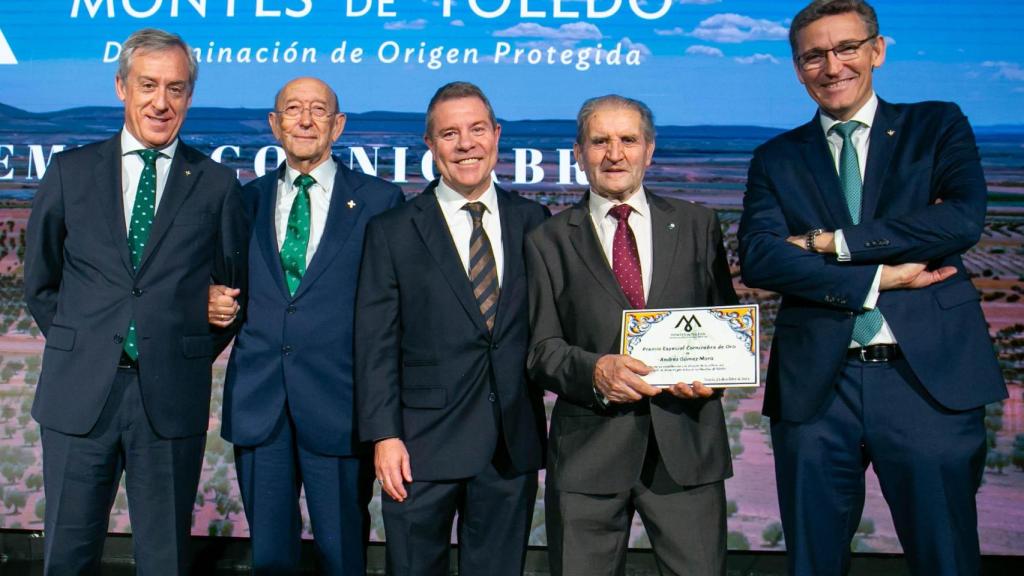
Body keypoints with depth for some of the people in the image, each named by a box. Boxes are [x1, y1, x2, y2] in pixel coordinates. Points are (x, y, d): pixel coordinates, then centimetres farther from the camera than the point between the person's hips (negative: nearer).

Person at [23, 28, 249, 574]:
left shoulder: (217, 184, 2)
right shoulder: (70, 171, 5)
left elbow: (234, 284, 9)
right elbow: (40, 279, 13)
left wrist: (195, 353, 3)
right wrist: (77, 344, 7)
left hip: (172, 397, -1)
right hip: (78, 391, 1)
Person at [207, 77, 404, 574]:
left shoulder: (379, 201, 0)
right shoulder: (246, 199, 11)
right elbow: (227, 286, 20)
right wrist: (214, 303, -4)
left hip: (339, 403, -3)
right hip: (257, 402, 3)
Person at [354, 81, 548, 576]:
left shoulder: (532, 221, 6)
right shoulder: (392, 231, 0)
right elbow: (376, 344, -3)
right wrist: (384, 436, -10)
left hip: (513, 443, 2)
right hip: (423, 443, -2)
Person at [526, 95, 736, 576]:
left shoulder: (696, 225, 11)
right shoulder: (548, 242, 6)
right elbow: (542, 349, 2)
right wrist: (594, 371, -18)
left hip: (686, 444, 1)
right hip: (587, 448, -1)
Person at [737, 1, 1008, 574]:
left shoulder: (938, 125, 9)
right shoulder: (777, 158, 10)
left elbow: (964, 218, -9)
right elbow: (757, 257, -5)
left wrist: (832, 242, -9)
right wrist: (877, 278, -12)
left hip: (930, 376, -1)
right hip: (815, 385, 1)